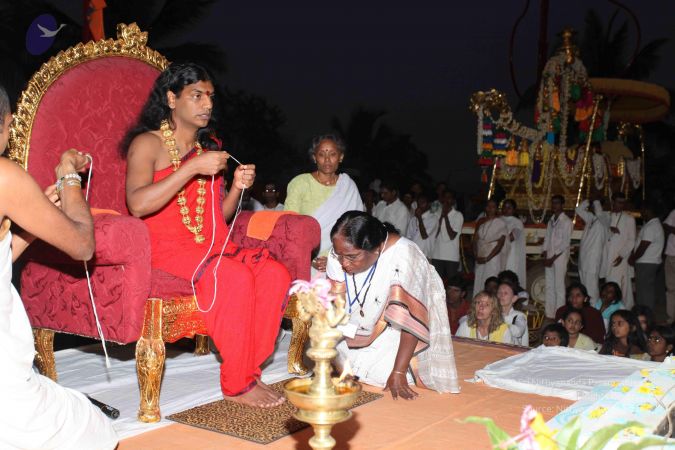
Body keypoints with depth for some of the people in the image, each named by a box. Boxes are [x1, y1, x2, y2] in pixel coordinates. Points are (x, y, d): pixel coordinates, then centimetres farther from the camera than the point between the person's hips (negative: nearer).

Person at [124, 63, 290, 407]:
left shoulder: (209, 146, 20)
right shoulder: (148, 144, -1)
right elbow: (138, 205, -21)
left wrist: (238, 187, 1)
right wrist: (192, 167, -22)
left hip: (213, 246, 7)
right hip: (168, 248, -6)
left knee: (275, 274, -20)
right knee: (236, 277, -32)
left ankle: (250, 370, -13)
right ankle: (236, 385, -19)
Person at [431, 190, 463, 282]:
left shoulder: (458, 215, -1)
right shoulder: (438, 213, 10)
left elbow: (452, 236, -10)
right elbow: (435, 235, 6)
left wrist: (445, 216, -10)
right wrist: (441, 216, -4)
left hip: (451, 257, -3)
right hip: (437, 255, 3)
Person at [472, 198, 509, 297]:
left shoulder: (501, 223, -4)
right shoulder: (481, 221, 12)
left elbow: (500, 244, -8)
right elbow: (475, 239, 9)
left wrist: (487, 258, -11)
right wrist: (476, 256, -6)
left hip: (493, 258, -5)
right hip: (480, 259, 5)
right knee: (478, 284, 3)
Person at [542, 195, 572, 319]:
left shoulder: (566, 221, -7)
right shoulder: (551, 220, 13)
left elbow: (565, 243, -12)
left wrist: (553, 258, -13)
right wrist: (545, 256, 2)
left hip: (560, 256, -6)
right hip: (550, 257, 6)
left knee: (559, 286, -5)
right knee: (549, 286, 8)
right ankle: (549, 313, 15)